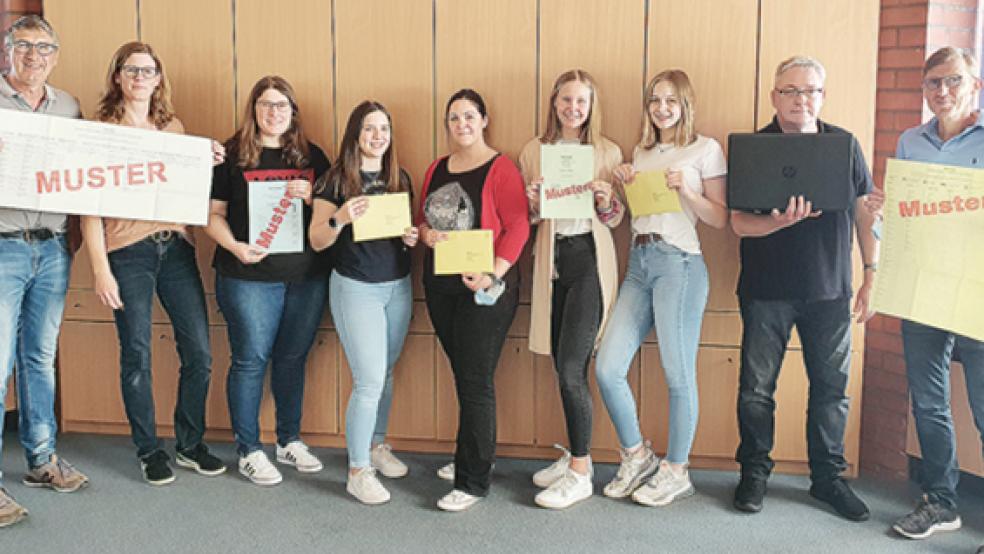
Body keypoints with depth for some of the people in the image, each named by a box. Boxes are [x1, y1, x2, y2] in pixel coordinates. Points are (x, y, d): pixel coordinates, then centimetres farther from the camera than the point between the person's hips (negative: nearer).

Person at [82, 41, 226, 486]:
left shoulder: (173, 127, 13)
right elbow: (90, 207, -6)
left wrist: (207, 164, 7)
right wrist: (100, 269, -11)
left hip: (176, 247, 4)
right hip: (128, 252, -4)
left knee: (199, 352, 3)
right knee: (137, 357, 3)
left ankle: (190, 445, 21)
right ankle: (149, 450, 20)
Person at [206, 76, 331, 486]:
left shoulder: (312, 156, 10)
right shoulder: (231, 155, 1)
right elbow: (214, 214, 1)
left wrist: (312, 197, -8)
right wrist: (234, 246, -16)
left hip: (306, 276, 3)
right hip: (248, 278, -3)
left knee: (292, 358, 12)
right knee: (250, 359, 1)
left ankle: (289, 441, 27)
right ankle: (249, 451, 14)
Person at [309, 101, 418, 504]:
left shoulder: (399, 178, 7)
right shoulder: (336, 180, -7)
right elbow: (317, 241, -8)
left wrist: (411, 237, -5)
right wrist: (339, 219, -26)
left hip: (398, 286, 5)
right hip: (355, 287, -5)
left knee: (385, 373, 16)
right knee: (369, 379, -8)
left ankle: (377, 445, 35)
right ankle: (358, 471, 5)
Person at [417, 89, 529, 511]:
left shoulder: (500, 168, -7)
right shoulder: (436, 169, 12)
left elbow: (518, 227, -14)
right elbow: (422, 218, 17)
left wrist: (493, 274, -24)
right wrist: (427, 233, -6)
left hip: (483, 288, -6)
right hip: (440, 285, 6)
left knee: (475, 382, -4)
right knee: (463, 376, 15)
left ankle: (473, 482, 2)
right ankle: (475, 455, 31)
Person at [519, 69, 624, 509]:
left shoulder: (608, 152, 3)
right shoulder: (534, 151, 10)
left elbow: (616, 219, 7)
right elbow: (527, 217, 15)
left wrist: (606, 201, -14)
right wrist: (532, 202, -7)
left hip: (590, 259, -4)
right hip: (551, 258, 4)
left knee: (570, 368, -9)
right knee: (563, 367, 9)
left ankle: (580, 474, 2)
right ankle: (577, 454, 26)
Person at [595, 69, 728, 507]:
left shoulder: (706, 150, 2)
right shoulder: (642, 152, 19)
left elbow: (719, 219, -1)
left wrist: (686, 190, -15)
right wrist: (622, 183, 4)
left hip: (679, 263, -6)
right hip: (638, 262, 6)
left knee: (678, 374, 0)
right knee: (607, 368, -1)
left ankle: (676, 472, 17)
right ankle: (636, 457, 20)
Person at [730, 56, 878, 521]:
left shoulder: (844, 144, 4)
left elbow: (865, 213, 8)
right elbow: (739, 222, -9)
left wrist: (871, 278, 5)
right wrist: (782, 220, -28)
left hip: (830, 291, 2)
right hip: (766, 290, -2)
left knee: (832, 388, 8)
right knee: (756, 387, 5)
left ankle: (828, 476, 24)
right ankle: (754, 472, 22)